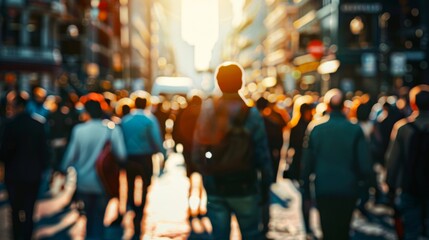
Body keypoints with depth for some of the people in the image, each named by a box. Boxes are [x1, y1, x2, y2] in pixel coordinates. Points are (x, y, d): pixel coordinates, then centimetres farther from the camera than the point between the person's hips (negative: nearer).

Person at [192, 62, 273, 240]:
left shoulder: (207, 113, -2)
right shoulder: (251, 114, -10)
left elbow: (196, 154, -2)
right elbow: (262, 154, -10)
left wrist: (208, 177, 12)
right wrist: (265, 186, 0)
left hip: (215, 190, 3)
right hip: (245, 189, -2)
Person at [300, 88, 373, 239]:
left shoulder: (314, 128, -6)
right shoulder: (355, 129, -8)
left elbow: (307, 163, -1)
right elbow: (365, 166, -6)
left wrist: (305, 189, 9)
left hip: (323, 189, 0)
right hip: (348, 190, 0)